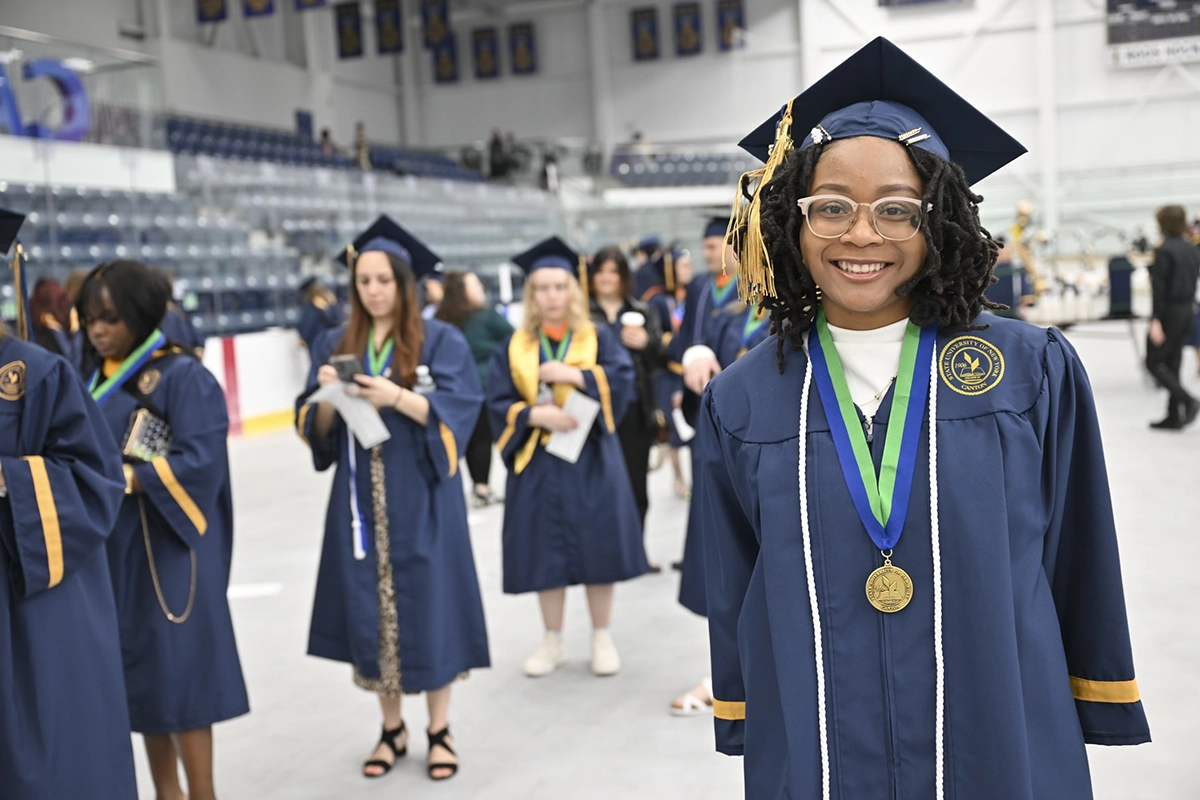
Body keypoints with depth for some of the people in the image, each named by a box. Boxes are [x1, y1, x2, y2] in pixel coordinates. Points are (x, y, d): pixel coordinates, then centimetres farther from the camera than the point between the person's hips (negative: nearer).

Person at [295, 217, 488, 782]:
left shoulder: (441, 340, -3)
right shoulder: (335, 345, 8)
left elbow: (455, 415, -12)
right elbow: (315, 428, 6)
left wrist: (397, 397, -26)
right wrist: (327, 396, -15)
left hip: (420, 498, -3)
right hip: (361, 498, 3)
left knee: (426, 606, 1)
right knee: (371, 611, 7)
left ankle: (439, 731, 16)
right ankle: (392, 729, 22)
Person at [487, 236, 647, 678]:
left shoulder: (598, 338, 3)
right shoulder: (515, 347, 5)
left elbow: (622, 378, -12)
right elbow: (499, 402, -2)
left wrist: (572, 374, -20)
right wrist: (535, 415, -19)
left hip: (590, 461, -1)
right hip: (538, 463, 1)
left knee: (597, 544, 2)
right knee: (546, 552, 6)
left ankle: (602, 638, 17)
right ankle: (552, 641, 20)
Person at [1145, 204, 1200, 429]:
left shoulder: (1164, 251, -16)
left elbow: (1159, 288, -19)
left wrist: (1156, 320, -20)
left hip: (1169, 311, -8)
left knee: (1154, 362, 1)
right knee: (1172, 364, 13)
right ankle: (1174, 416, 13)